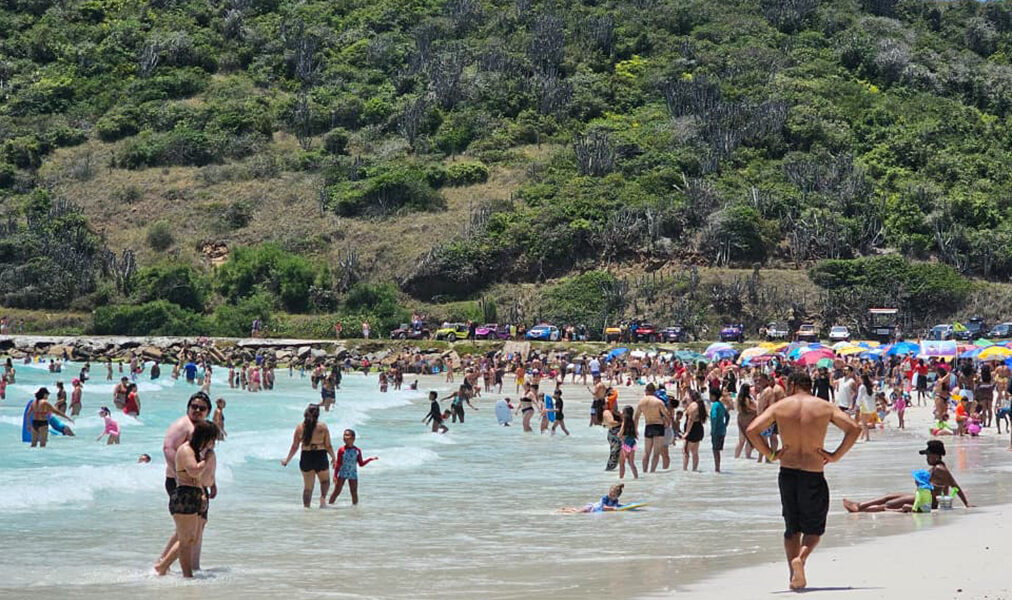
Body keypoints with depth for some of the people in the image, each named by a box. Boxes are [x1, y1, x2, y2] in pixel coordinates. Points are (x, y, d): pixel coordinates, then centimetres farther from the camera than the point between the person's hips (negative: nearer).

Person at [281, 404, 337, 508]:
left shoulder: (300, 427, -1)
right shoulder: (322, 427, -7)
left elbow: (295, 446, 1)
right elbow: (328, 445, -5)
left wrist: (287, 460, 11)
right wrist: (334, 458, 9)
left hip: (306, 457, 2)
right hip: (320, 456, -2)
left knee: (307, 486, 13)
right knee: (325, 481, 20)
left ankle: (306, 507, 10)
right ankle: (323, 498, -5)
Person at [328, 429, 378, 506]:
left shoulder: (357, 450, 0)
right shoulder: (342, 450, -6)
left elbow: (361, 464, 7)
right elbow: (338, 464, -2)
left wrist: (371, 459, -2)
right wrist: (335, 475, -7)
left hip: (353, 474, 2)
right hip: (342, 474, -2)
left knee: (354, 493, 3)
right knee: (337, 491, -5)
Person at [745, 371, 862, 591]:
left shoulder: (780, 407, 1)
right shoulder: (825, 407, 2)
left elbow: (752, 430, -8)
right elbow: (854, 428, -5)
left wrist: (770, 454, 0)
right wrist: (836, 455, -1)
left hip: (787, 473, 1)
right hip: (813, 475, -1)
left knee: (791, 529, 15)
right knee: (814, 529, 11)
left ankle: (795, 577, 5)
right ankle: (801, 557, -19)